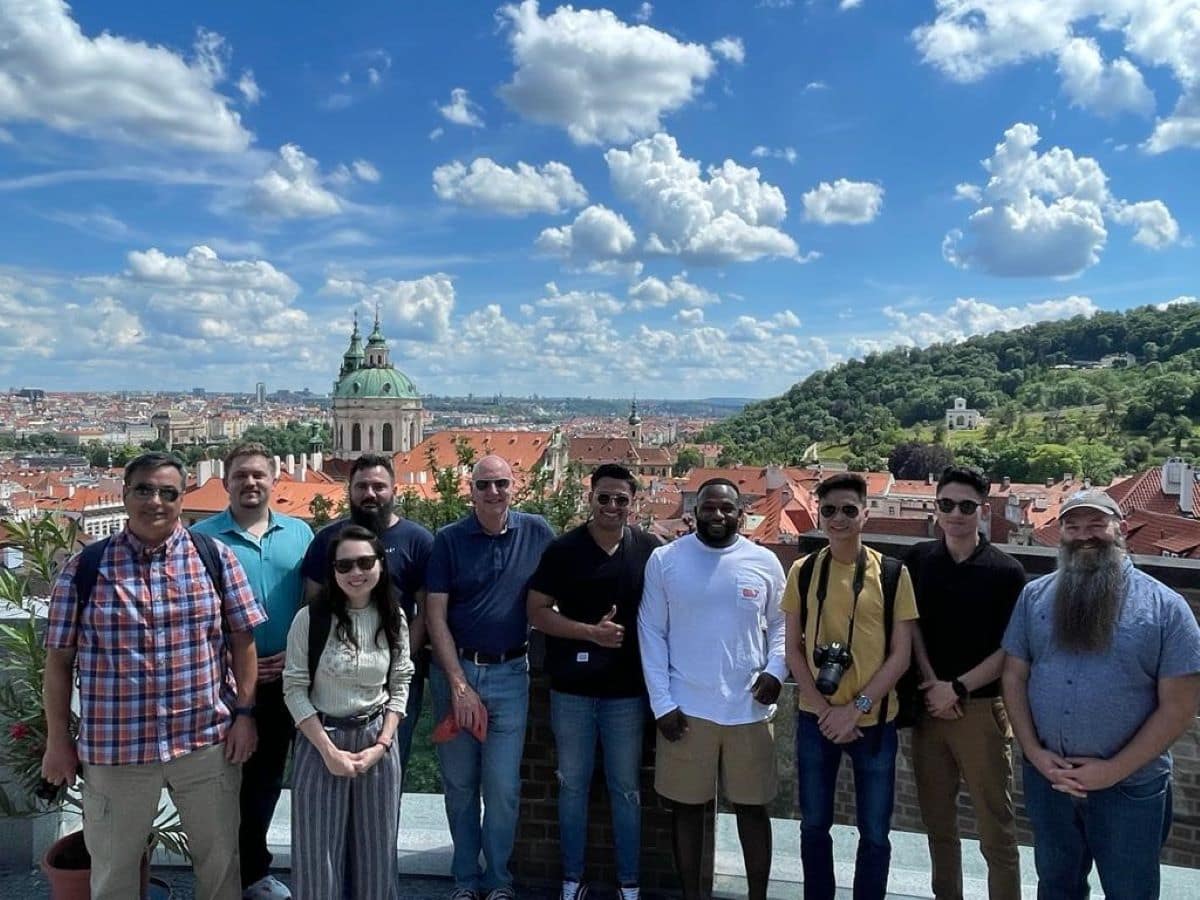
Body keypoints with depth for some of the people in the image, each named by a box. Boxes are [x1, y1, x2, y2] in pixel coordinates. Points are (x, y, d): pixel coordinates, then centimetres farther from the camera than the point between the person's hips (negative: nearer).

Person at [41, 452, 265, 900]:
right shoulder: (85, 567, -2)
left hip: (208, 740, 0)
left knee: (220, 858, 14)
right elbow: (59, 659, 2)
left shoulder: (215, 558, -1)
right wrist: (58, 740, 3)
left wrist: (245, 713, -3)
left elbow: (242, 640, 2)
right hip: (114, 748, 0)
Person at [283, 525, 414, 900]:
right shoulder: (311, 618, -11)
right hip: (321, 740, -2)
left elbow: (400, 685, 4)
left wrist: (381, 745, -7)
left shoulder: (393, 618, -1)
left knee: (375, 847, 12)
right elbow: (295, 689, -9)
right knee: (320, 848, 6)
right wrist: (329, 750, -13)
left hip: (377, 741, 3)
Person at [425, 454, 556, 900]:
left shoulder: (536, 532, -1)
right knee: (459, 783, 11)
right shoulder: (449, 540, -4)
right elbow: (436, 616, -5)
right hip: (455, 668, 0)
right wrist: (459, 684, -9)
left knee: (503, 786, 4)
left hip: (510, 674, 0)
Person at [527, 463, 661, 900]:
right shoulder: (563, 550, -5)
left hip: (627, 689, 1)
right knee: (573, 785, 12)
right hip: (571, 688, 0)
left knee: (626, 789, 11)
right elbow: (537, 612, -5)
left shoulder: (651, 550, -2)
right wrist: (591, 631, -16)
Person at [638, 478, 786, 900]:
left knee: (753, 806, 11)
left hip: (749, 709, 1)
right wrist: (662, 702, -7)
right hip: (685, 708, -1)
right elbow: (651, 633, -2)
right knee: (687, 805, 10)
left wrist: (776, 670, -9)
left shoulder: (765, 562, 1)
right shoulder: (664, 560, -3)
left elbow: (780, 625, 10)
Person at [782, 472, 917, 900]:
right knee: (814, 825, 12)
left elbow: (900, 655, -4)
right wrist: (825, 709, -9)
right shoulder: (803, 572, 0)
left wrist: (857, 708, -13)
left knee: (874, 832, 8)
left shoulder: (892, 574, -4)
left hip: (875, 720, -1)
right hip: (816, 718, 1)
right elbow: (793, 649, 1)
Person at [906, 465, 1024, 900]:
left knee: (996, 828, 0)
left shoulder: (1006, 571, -4)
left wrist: (958, 689, -12)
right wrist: (932, 685, -8)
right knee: (938, 822, 13)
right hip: (927, 706, 3)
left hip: (981, 708, -3)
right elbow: (910, 626, 3)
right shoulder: (918, 560, 4)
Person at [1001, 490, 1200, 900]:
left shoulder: (1164, 605, -9)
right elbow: (1014, 676, 2)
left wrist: (1114, 770, -15)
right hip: (1046, 777, 3)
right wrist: (1034, 752, -9)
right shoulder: (1034, 595, 0)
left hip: (1130, 787, -3)